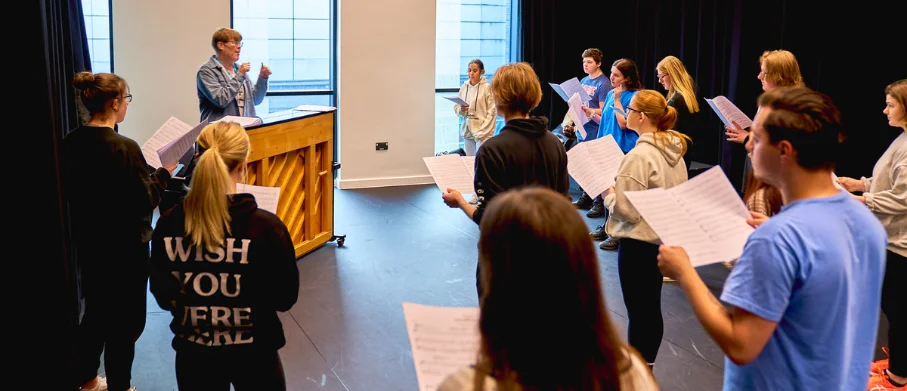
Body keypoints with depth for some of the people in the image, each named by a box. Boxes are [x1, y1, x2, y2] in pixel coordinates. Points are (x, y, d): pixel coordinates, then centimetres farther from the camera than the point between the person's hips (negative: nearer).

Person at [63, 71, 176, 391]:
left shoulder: (70, 143, -2)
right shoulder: (124, 147, -24)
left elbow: (71, 191, 9)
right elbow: (145, 202, -20)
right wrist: (163, 173, -5)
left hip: (87, 242, 8)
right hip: (124, 247, -8)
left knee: (95, 312, 25)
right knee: (125, 321, 9)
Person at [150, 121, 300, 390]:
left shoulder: (168, 224, -12)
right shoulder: (266, 227, -21)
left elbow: (162, 296, 0)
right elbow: (286, 298, -10)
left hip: (194, 354, 2)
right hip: (253, 354, -2)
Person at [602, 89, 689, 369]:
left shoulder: (639, 155, -22)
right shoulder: (675, 149, 3)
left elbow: (627, 209, -22)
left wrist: (607, 191, -4)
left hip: (638, 243, -8)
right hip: (664, 238, 9)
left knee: (638, 312, 2)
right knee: (652, 308, 18)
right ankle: (647, 366, 31)